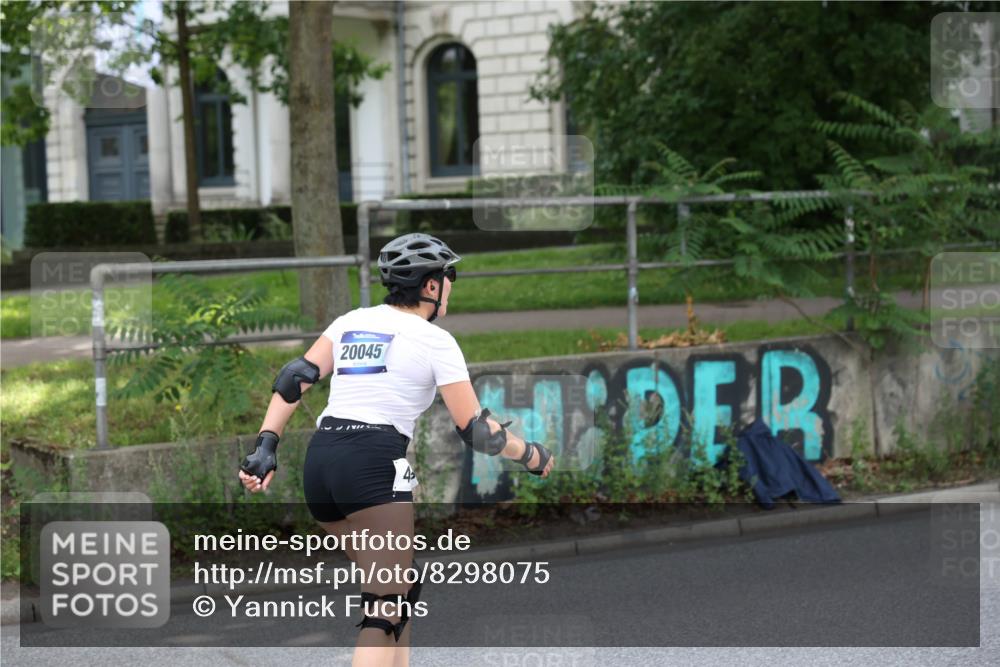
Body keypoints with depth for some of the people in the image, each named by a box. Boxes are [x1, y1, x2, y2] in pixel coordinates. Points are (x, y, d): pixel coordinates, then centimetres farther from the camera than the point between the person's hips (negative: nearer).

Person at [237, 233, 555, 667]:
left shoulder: (352, 321, 17)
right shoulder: (434, 340, 1)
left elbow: (296, 378, 7)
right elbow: (474, 429, -1)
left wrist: (266, 446, 3)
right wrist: (532, 456, 13)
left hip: (319, 462, 7)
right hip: (374, 465, -7)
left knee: (399, 585, 22)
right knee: (388, 607, -6)